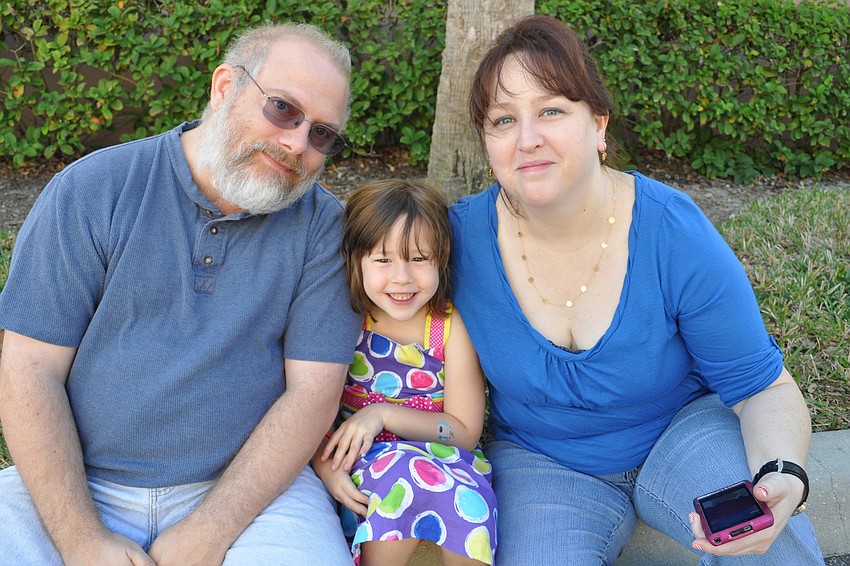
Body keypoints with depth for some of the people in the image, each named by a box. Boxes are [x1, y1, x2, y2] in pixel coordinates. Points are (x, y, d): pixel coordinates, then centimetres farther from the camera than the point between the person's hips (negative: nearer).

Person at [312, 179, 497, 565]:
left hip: (441, 457, 0)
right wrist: (325, 466, -21)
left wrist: (382, 414, -18)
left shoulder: (453, 327, -7)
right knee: (406, 471, -34)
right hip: (361, 461, 0)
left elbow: (465, 432, -7)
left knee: (468, 499, -33)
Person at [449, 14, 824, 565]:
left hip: (684, 433, -1)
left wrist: (783, 476, -33)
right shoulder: (459, 237, -16)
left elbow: (764, 386, -13)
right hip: (540, 463, 1)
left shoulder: (676, 234, -20)